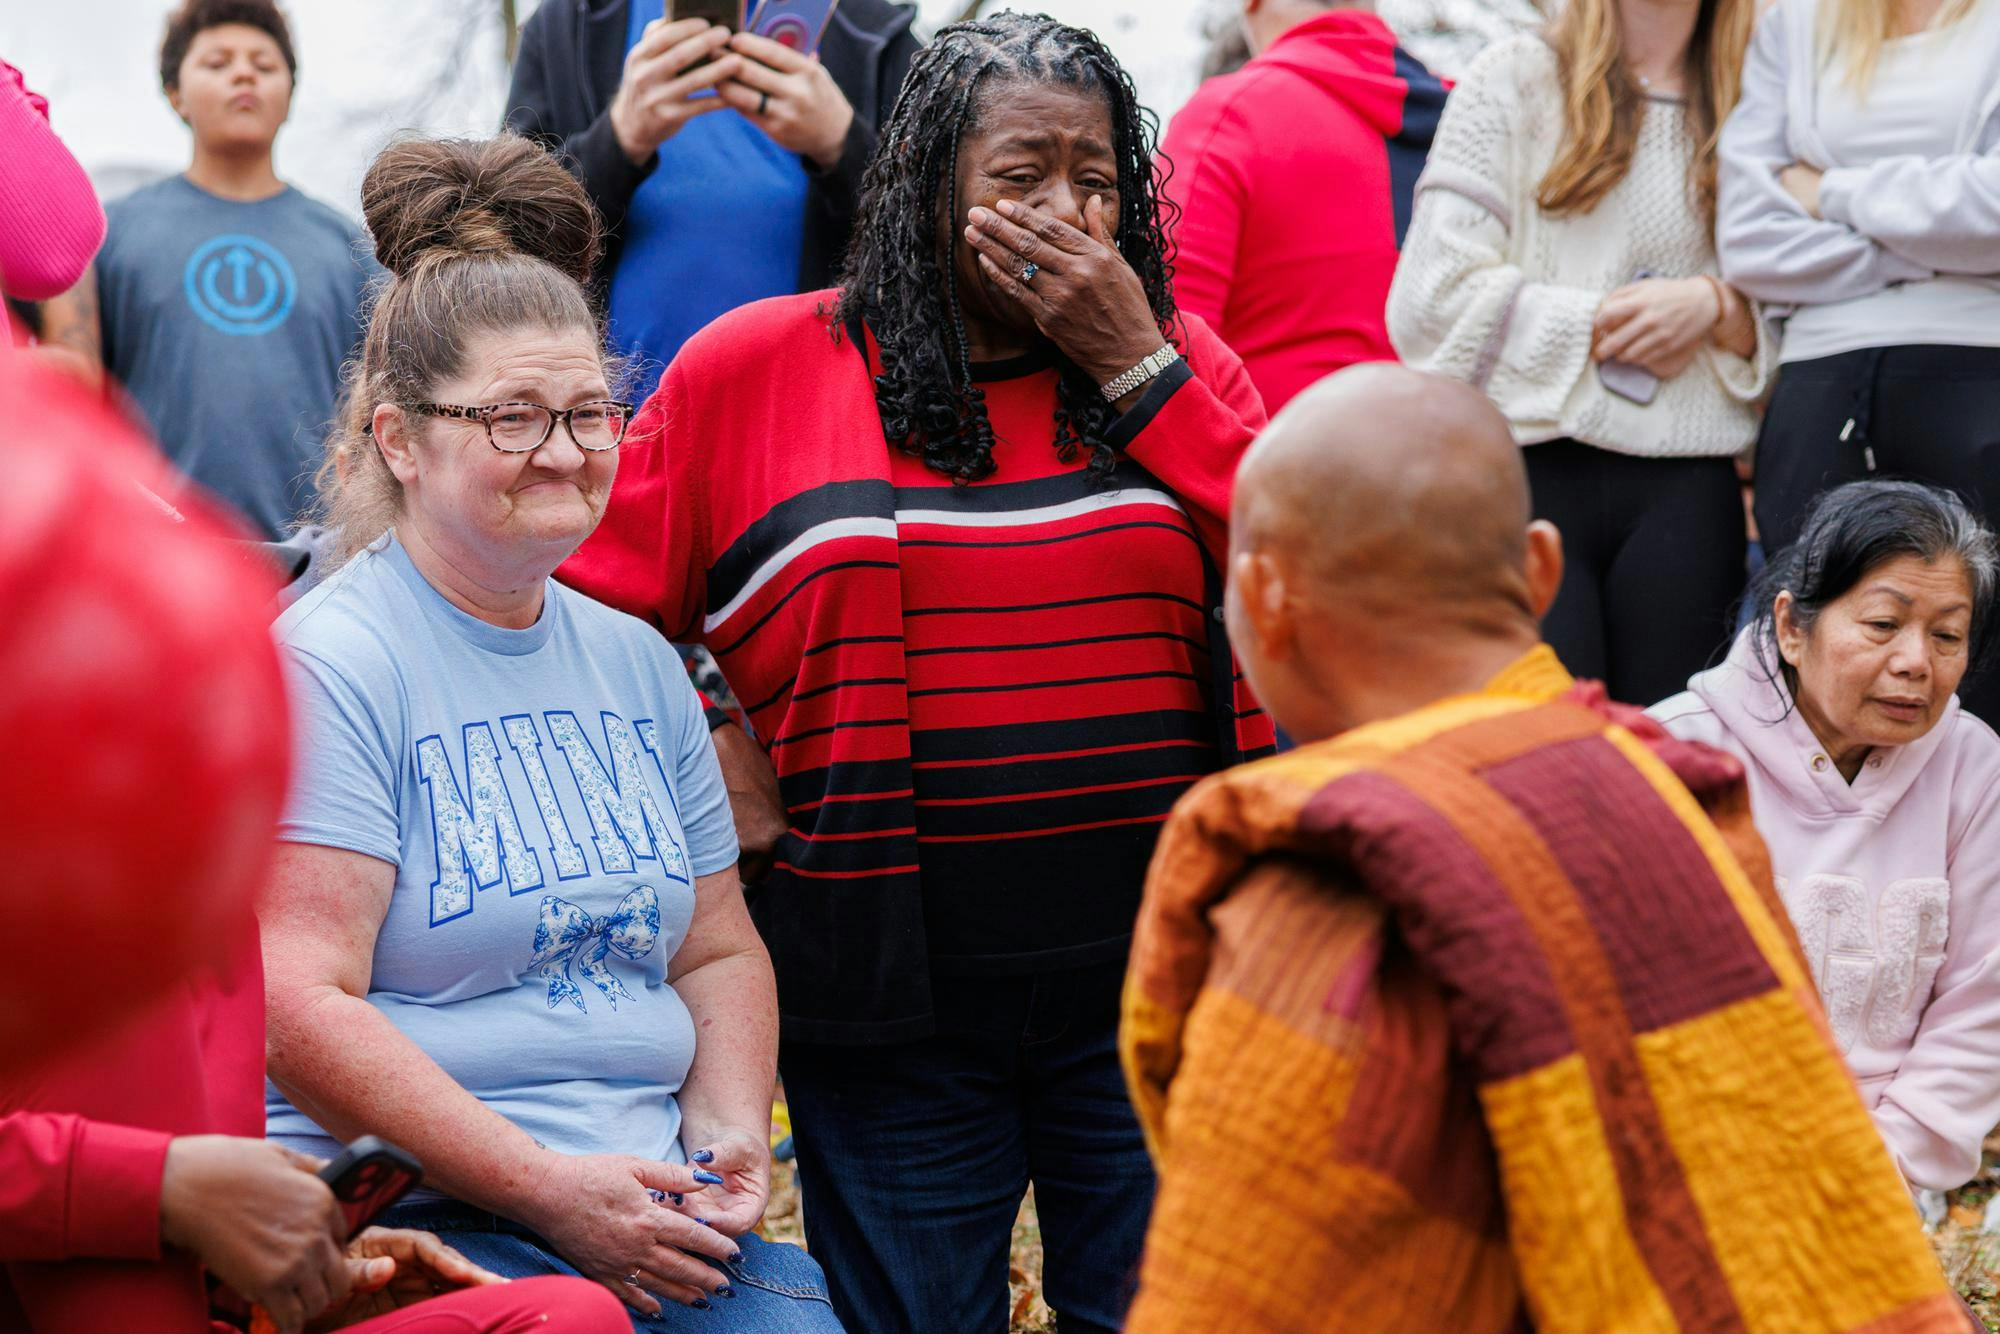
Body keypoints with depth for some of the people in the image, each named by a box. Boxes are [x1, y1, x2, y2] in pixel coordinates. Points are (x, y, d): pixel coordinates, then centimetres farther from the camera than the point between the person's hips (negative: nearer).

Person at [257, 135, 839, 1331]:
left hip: (655, 1214, 6)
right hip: (415, 1226, -5)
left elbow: (719, 950, 21)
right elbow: (298, 1007, -14)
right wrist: (547, 1188, -16)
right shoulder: (328, 665, -6)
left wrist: (729, 1132, 2)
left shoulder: (637, 662, 16)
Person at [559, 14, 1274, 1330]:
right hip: (894, 1003, -1)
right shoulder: (759, 368, 2)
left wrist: (1133, 364, -9)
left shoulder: (1172, 358, 6)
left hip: (1153, 977, 1)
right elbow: (590, 612, 8)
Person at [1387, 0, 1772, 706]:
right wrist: (1602, 327, -3)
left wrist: (1718, 309, -4)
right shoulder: (1516, 75, 9)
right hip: (1529, 470, -3)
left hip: (1686, 489, 3)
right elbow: (1433, 297, -2)